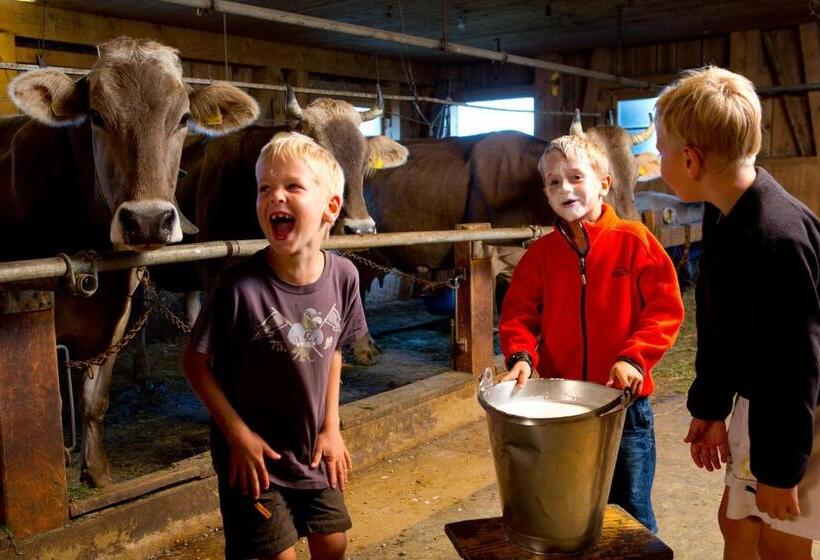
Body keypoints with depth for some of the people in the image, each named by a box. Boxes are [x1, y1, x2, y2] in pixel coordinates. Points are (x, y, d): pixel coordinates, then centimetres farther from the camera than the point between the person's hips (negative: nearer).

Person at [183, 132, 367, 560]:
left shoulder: (343, 276, -10)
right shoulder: (241, 285, -24)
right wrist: (238, 435, -14)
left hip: (313, 450, 5)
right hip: (253, 454, -4)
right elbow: (196, 362, -13)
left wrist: (331, 427, 2)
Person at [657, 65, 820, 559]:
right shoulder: (734, 223, 1)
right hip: (758, 404, 9)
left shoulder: (778, 236, -30)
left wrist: (779, 467, -17)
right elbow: (722, 331, 9)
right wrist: (711, 409, 15)